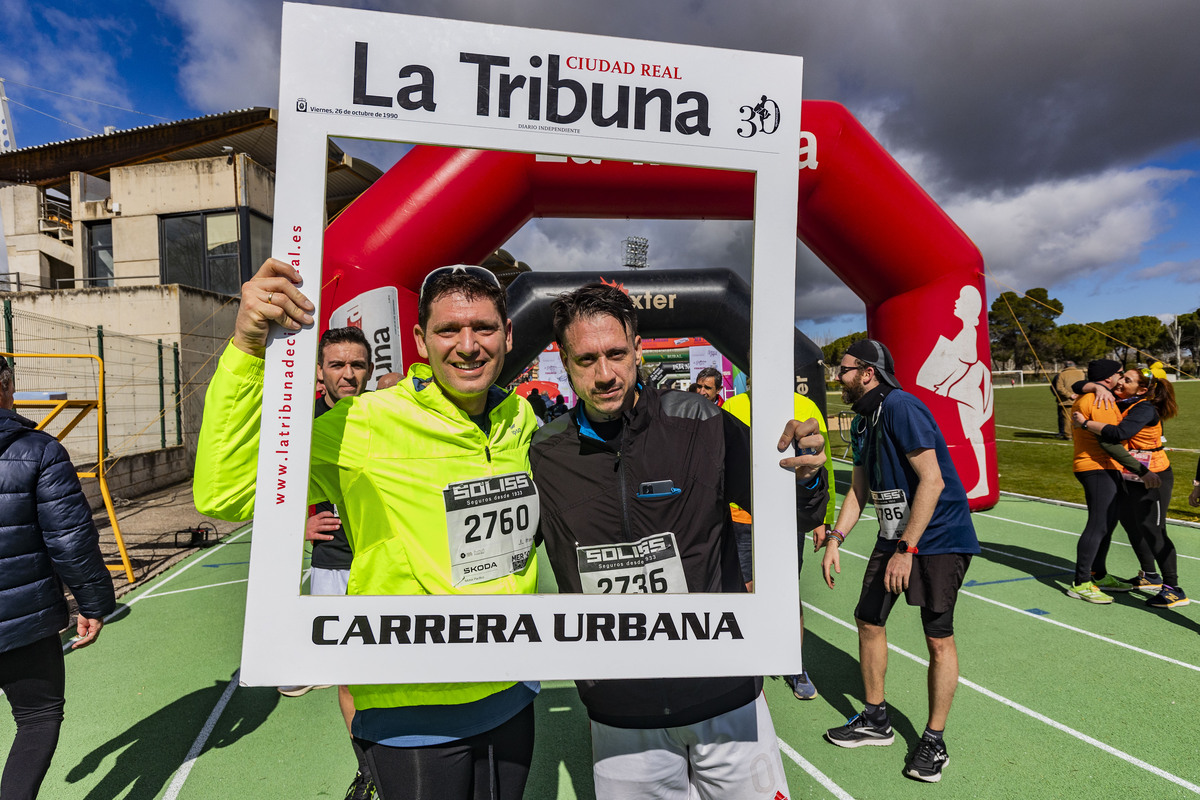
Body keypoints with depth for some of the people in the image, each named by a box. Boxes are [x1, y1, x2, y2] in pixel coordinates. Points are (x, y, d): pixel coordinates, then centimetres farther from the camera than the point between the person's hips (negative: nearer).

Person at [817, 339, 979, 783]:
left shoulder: (900, 408, -21)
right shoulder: (861, 422, 7)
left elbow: (932, 481, -26)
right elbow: (859, 489, 13)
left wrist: (906, 549, -26)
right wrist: (835, 538, 4)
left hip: (940, 537, -9)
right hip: (894, 535, 9)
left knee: (938, 638, -2)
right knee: (868, 621, 10)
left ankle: (934, 740, 18)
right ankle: (875, 722, 27)